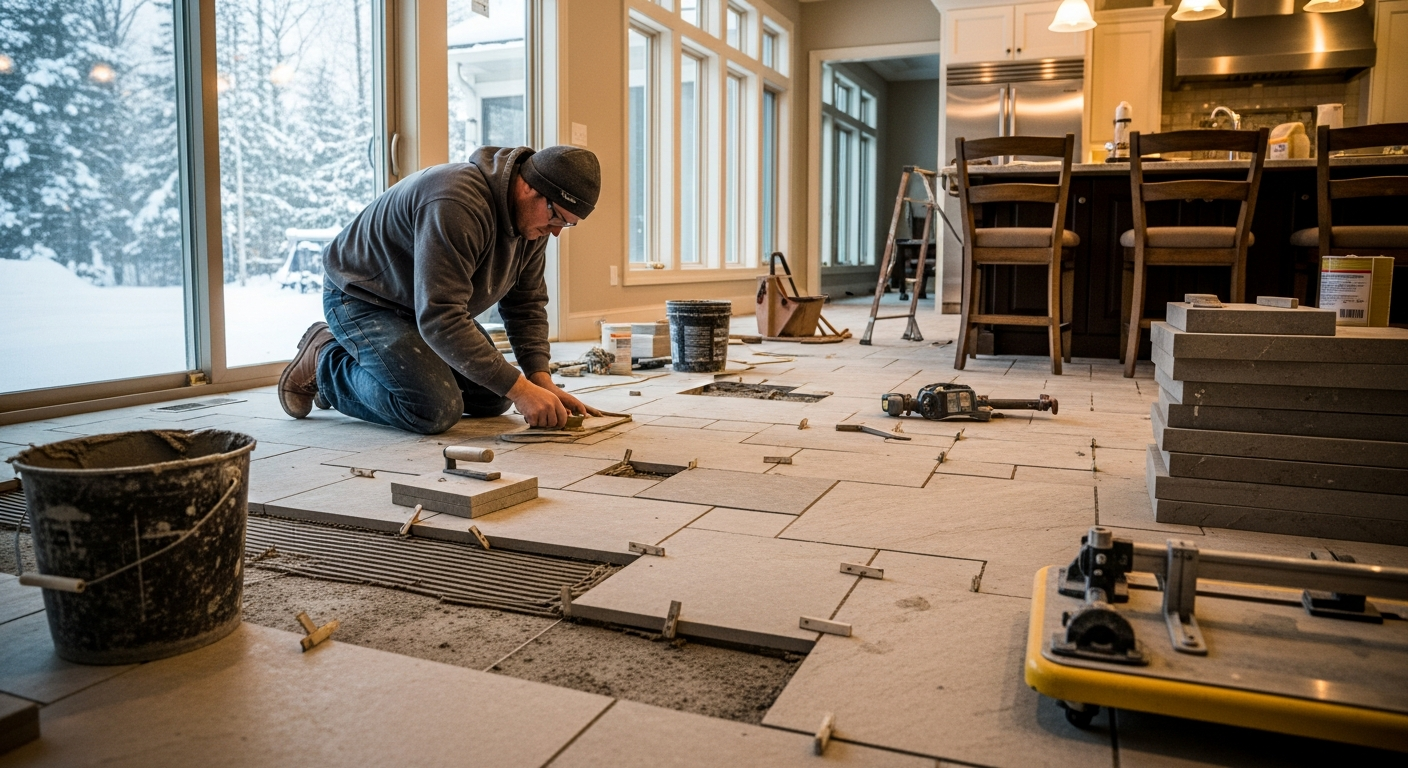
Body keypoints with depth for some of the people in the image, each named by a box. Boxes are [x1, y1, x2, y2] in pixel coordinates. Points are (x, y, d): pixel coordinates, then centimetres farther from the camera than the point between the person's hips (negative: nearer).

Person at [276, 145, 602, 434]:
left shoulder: (533, 215, -8)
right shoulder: (456, 205, -36)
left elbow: (527, 303, 0)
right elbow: (440, 320, -39)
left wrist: (542, 379, -14)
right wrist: (518, 388, -39)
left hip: (432, 303, 9)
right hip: (361, 300, -9)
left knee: (493, 398, 4)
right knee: (436, 410, -24)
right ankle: (327, 362, 2)